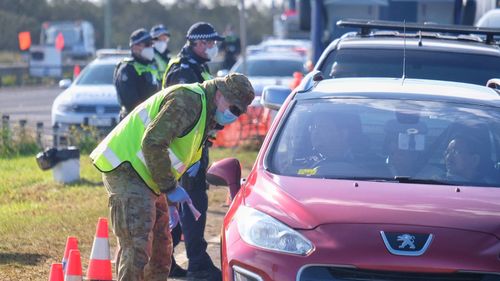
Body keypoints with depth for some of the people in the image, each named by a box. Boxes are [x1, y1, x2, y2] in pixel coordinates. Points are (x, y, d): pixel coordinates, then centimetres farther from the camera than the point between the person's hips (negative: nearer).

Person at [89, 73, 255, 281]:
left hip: (144, 176, 11)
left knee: (160, 248, 14)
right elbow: (153, 143, -25)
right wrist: (170, 187, -19)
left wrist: (170, 201, 16)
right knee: (137, 247, -17)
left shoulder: (202, 109, 17)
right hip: (126, 168, -11)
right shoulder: (188, 100, -18)